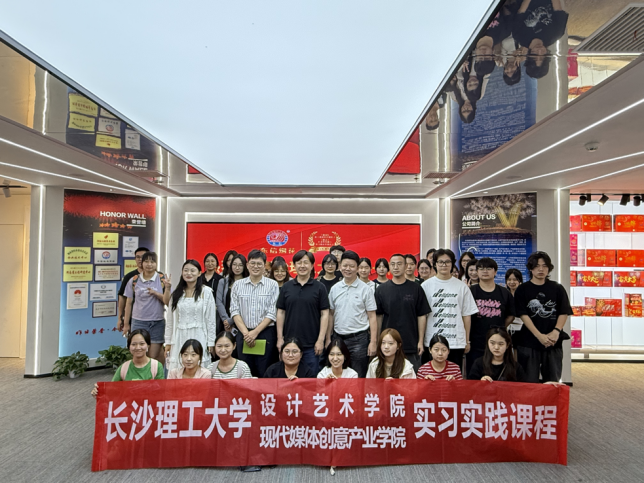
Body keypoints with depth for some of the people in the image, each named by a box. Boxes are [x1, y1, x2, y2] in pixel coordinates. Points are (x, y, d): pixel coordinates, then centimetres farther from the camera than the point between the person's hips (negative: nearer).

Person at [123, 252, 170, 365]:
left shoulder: (163, 279, -1)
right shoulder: (134, 281, 3)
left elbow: (167, 302, -4)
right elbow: (129, 303, 8)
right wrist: (126, 324, 10)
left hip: (157, 323, -1)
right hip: (138, 322, 1)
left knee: (154, 357, 3)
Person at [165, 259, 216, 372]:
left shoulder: (206, 292, -3)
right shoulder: (176, 293, 9)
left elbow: (211, 319, -3)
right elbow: (171, 319, 12)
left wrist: (211, 343, -4)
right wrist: (168, 342, 9)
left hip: (198, 337, -3)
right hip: (179, 338, 4)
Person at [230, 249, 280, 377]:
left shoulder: (272, 285, -1)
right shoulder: (238, 285, 7)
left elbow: (272, 313, -5)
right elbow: (234, 311, 2)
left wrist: (255, 332, -11)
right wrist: (246, 332, -8)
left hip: (265, 333, -2)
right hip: (243, 334, 2)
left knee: (264, 372, 2)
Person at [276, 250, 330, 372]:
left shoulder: (319, 288, -2)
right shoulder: (286, 287, 4)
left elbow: (324, 314, -3)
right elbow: (281, 312, 6)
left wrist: (320, 340, -9)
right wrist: (280, 337, 1)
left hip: (311, 344, -2)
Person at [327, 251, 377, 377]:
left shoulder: (365, 289, -4)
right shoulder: (335, 289, 6)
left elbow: (372, 317, -4)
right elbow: (331, 315, 11)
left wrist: (373, 342, -10)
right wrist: (328, 339, 8)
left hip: (359, 339, -3)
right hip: (338, 338, 4)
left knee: (358, 376, 4)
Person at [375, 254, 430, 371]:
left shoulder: (415, 288, 0)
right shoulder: (382, 289, 3)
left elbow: (422, 316, 1)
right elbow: (378, 316, 5)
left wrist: (421, 341, -3)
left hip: (411, 344, 0)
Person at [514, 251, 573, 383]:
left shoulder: (557, 289, 8)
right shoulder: (522, 290, 1)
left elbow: (564, 313, 3)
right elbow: (523, 315, -6)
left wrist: (556, 332, -12)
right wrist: (539, 336, -15)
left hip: (554, 343, 2)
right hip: (529, 343, -2)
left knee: (553, 381, 9)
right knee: (529, 382, 2)